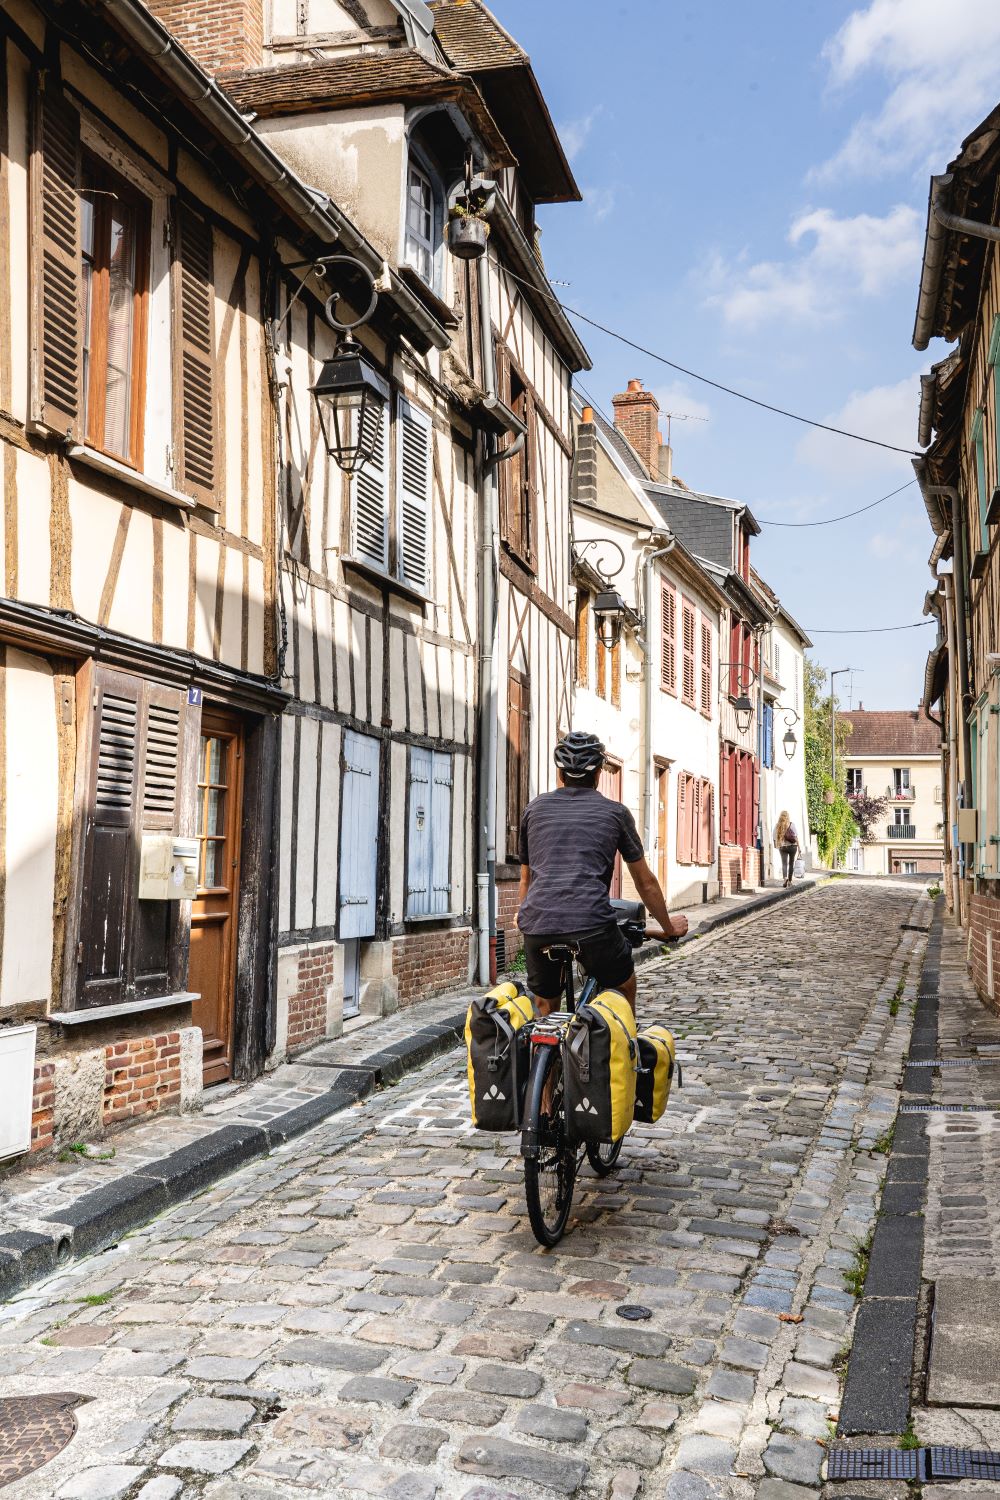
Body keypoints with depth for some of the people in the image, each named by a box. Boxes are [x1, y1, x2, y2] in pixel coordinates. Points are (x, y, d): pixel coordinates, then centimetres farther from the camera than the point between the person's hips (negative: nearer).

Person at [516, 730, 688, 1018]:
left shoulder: (536, 808, 20)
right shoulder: (615, 812, 14)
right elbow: (645, 881, 21)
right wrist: (668, 927, 35)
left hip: (537, 923, 2)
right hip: (592, 924, -2)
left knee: (545, 1008, 22)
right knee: (624, 989, 25)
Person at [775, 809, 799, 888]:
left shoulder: (777, 826, 0)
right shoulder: (791, 824, -4)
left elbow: (775, 837, 2)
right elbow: (796, 836, -5)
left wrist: (778, 845, 16)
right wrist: (799, 847, -1)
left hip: (782, 847, 1)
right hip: (792, 846, -1)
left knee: (784, 863, -1)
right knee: (791, 863, 12)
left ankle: (785, 877, -26)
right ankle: (789, 880, 17)